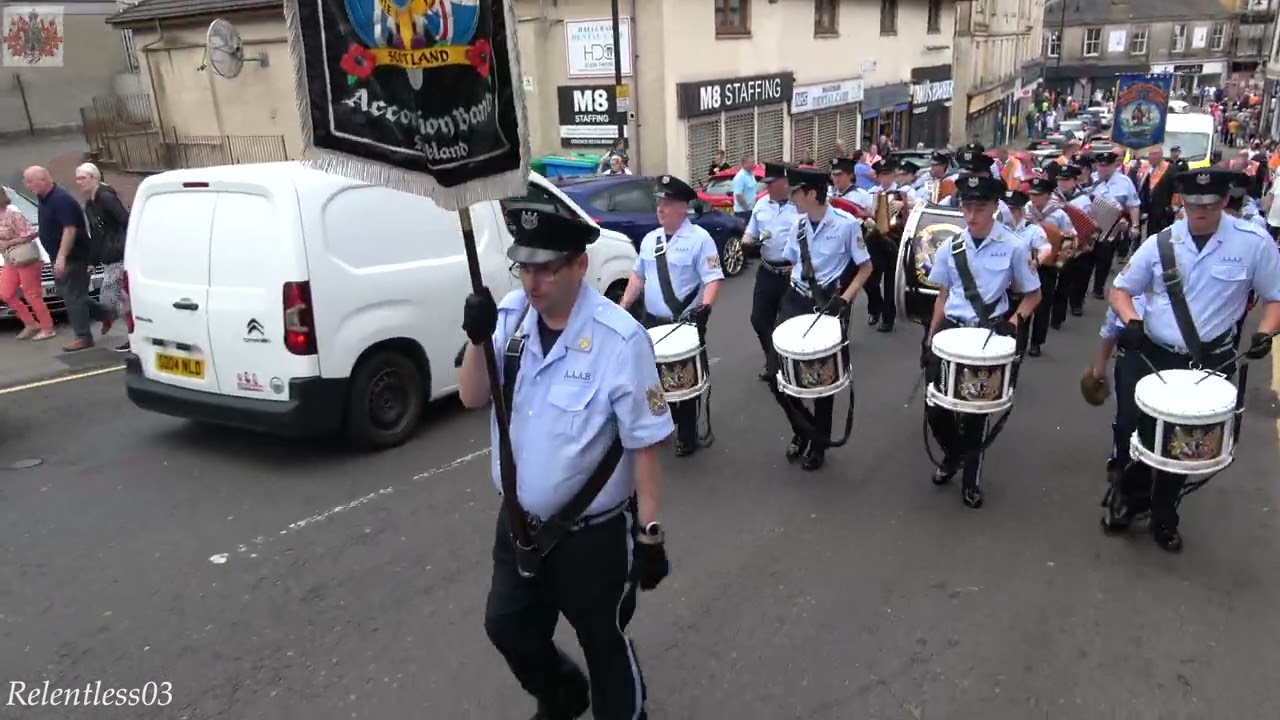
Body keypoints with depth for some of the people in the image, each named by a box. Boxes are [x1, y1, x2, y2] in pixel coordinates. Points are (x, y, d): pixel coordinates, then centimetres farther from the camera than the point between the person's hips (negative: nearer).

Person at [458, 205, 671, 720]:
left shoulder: (619, 340, -25)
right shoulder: (510, 314, -7)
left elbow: (644, 445, -19)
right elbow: (472, 398, -5)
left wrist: (650, 535, -15)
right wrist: (477, 340, -24)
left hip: (594, 532, -6)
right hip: (519, 522, 6)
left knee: (604, 643, 16)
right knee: (507, 628, 25)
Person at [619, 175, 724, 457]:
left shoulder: (699, 239, -10)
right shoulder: (650, 239, 10)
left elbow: (713, 279, -15)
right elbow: (638, 275, 19)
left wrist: (704, 308, -30)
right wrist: (623, 305, 10)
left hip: (686, 324, -6)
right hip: (652, 321, 6)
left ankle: (687, 436, 19)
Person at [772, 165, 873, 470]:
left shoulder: (846, 224, -13)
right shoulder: (800, 224, 5)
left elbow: (865, 267, -8)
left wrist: (844, 299, -19)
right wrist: (795, 292, 6)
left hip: (828, 303, -5)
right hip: (796, 300, 5)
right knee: (778, 372, 0)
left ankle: (818, 444, 26)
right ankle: (801, 430, 24)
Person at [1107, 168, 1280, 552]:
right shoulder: (1160, 243, -4)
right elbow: (1120, 289, 3)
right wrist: (1132, 321, -16)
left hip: (1211, 363, 0)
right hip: (1152, 354, 1)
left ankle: (1163, 516, 33)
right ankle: (1129, 495, 30)